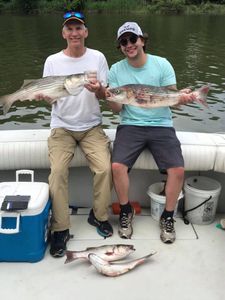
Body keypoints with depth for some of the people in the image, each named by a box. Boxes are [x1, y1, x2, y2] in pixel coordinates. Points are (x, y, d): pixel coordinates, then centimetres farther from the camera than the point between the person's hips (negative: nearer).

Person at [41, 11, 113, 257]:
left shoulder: (97, 58, 4)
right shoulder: (52, 61, 3)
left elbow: (104, 96, 2)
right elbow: (48, 95, 2)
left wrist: (98, 89, -22)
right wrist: (43, 94, -22)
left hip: (91, 126, 1)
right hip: (62, 126, 0)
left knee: (105, 168, -20)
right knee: (58, 171, -21)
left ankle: (99, 215, 5)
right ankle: (60, 229, -6)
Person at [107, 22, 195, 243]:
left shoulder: (162, 64, 1)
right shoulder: (116, 70, 4)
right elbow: (117, 109, 3)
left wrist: (182, 98, -23)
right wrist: (111, 98, -20)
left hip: (161, 125, 0)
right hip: (130, 125, 1)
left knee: (177, 169, -20)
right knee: (117, 166, -24)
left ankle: (167, 217, 5)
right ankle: (126, 212, 4)